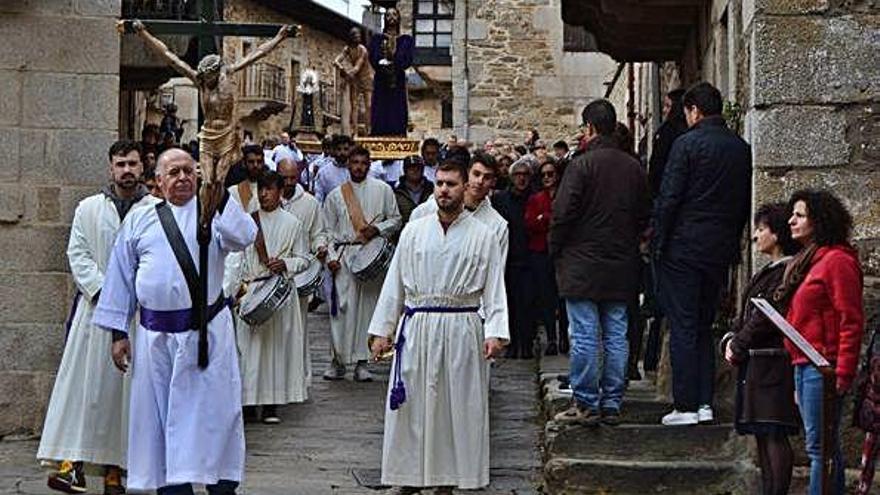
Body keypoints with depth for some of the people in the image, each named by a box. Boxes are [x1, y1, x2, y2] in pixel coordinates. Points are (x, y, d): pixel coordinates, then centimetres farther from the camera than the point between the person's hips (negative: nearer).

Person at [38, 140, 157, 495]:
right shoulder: (89, 209, 9)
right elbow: (77, 254, 4)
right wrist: (101, 290, -9)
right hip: (96, 306, 1)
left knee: (126, 388, 1)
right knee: (84, 384, -6)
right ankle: (73, 462, -8)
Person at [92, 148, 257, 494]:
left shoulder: (213, 212, 3)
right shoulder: (139, 220, 9)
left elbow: (242, 238, -19)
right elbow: (121, 277, 12)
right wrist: (118, 332, 9)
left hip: (207, 332, -3)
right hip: (154, 335, 3)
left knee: (212, 411, 0)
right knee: (160, 414, 8)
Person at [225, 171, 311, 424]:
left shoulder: (293, 224, 5)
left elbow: (303, 259, 8)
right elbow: (235, 259, 5)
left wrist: (285, 265, -12)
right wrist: (229, 290, -5)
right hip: (250, 290, 1)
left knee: (277, 344, -1)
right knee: (249, 344, -2)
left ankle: (271, 403, 4)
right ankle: (248, 399, 4)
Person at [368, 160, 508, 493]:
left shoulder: (482, 236, 2)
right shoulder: (414, 231, 8)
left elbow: (494, 289, -1)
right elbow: (394, 285, 10)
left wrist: (495, 333, -12)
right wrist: (382, 330, 7)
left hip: (460, 331, -2)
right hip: (416, 329, 2)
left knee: (456, 405, 3)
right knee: (411, 405, 4)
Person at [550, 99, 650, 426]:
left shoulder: (582, 165, -12)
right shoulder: (634, 168, 7)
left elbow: (563, 214, -14)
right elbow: (644, 215, 13)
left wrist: (555, 250, 0)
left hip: (583, 266, -6)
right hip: (621, 267, 6)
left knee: (584, 337, -2)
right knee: (616, 336, 8)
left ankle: (586, 404, -1)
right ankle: (612, 404, 12)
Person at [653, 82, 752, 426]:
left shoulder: (687, 144, -11)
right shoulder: (741, 149, 7)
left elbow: (668, 199, -13)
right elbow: (746, 203, 10)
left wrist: (658, 242, -5)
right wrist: (732, 242, 17)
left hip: (683, 246, -6)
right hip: (720, 250, 6)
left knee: (682, 327, -1)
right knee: (704, 327, 14)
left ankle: (685, 406, -1)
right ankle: (705, 403, 12)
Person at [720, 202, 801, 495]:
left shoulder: (788, 271, -11)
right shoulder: (768, 271, 19)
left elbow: (767, 317, -16)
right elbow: (747, 316, 19)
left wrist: (737, 346, -10)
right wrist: (730, 341, 2)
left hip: (773, 363, -10)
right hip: (754, 364, 10)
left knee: (774, 434, -10)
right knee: (762, 435, 11)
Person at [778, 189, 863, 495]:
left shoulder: (837, 260, -10)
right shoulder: (806, 261, 20)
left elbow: (851, 321, -16)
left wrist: (843, 374, -19)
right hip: (803, 366, 10)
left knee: (819, 446, -10)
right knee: (822, 446, 11)